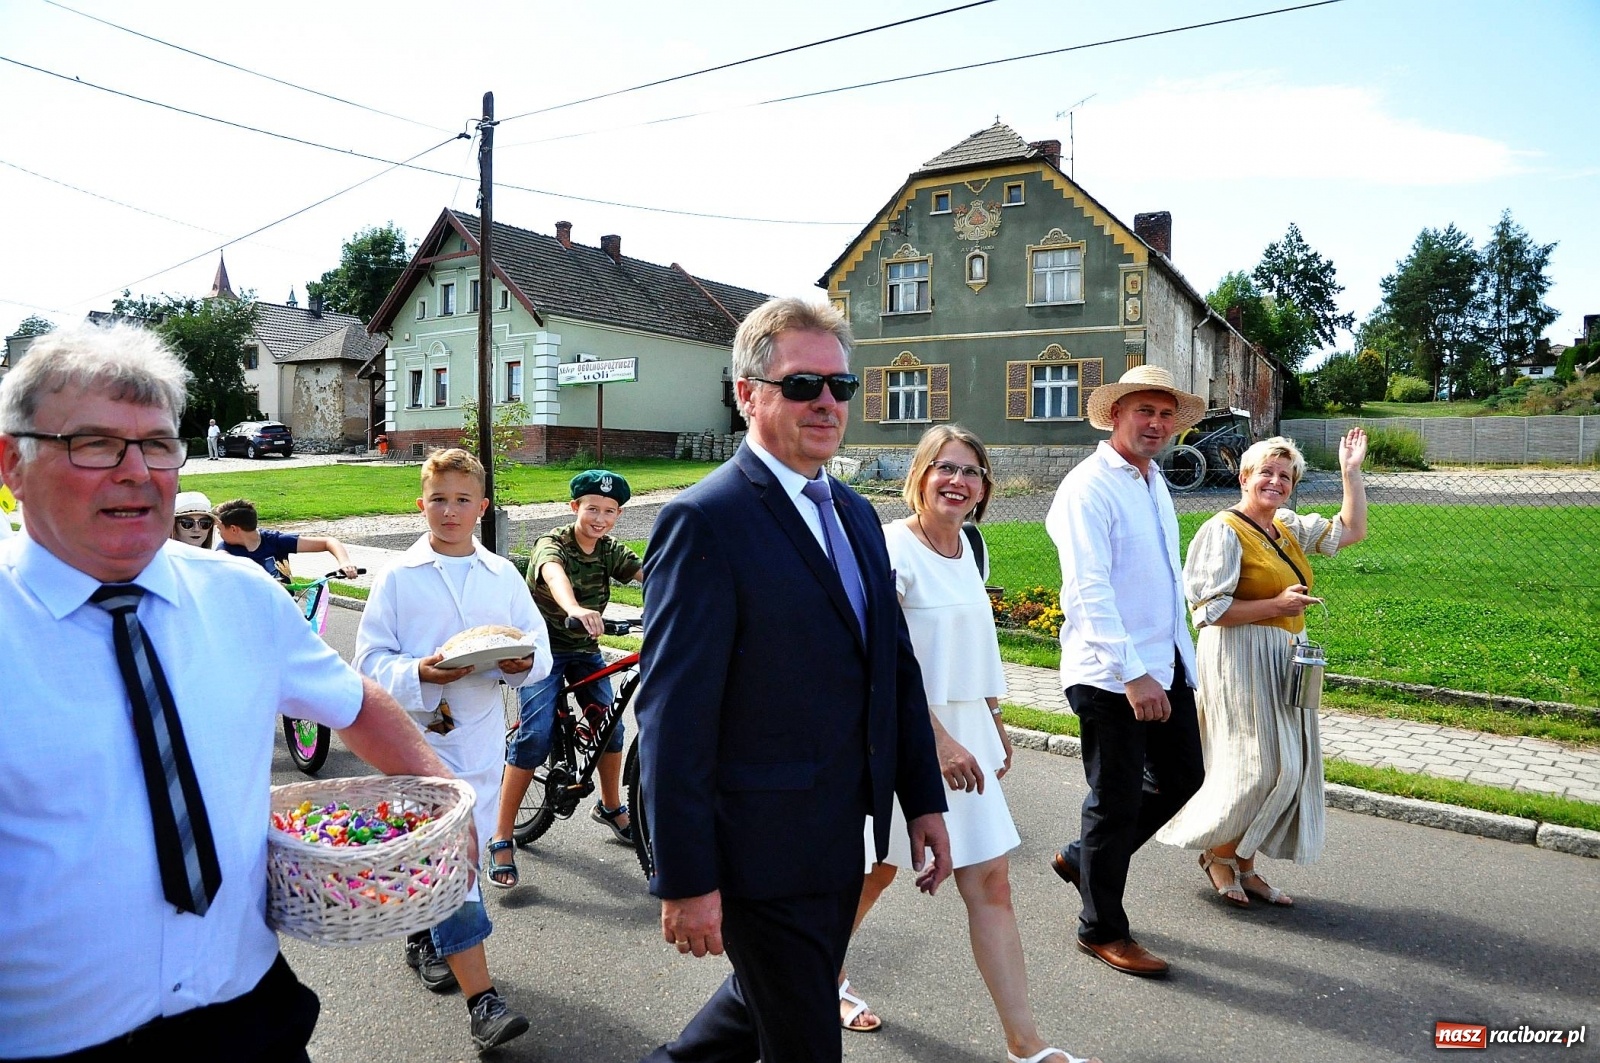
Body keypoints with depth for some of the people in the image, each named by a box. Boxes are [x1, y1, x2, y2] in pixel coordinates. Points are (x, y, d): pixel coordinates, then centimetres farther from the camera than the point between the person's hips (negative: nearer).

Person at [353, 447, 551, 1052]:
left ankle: (425, 938, 44)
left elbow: (538, 646, 6)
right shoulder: (397, 577, -2)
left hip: (481, 734, 4)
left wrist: (523, 662, -17)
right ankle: (483, 1001, -4)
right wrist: (419, 673, -22)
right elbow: (371, 659, -4)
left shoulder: (503, 576, 6)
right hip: (420, 735, -4)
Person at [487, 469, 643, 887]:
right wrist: (574, 609, -66)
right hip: (543, 647, -5)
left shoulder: (611, 552, -3)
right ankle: (501, 839, -7)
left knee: (610, 724, 2)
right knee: (536, 735, -17)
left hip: (585, 650, 5)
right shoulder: (553, 543, -20)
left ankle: (611, 806, 28)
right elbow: (554, 574, -43)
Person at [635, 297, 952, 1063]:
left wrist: (924, 799, 10)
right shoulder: (704, 521, -17)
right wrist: (686, 881, -18)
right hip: (763, 849, -8)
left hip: (842, 840, 8)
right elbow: (673, 717, -19)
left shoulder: (855, 515, 8)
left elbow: (897, 667, 12)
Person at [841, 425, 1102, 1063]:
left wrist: (992, 721, 18)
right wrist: (937, 739, -23)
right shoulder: (892, 547, -16)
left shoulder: (972, 545, 8)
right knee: (875, 872, 13)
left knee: (991, 881, 5)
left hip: (963, 729, 6)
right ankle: (826, 977, 40)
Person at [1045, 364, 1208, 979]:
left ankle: (1082, 858, 34)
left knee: (1181, 777, 17)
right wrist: (1133, 674, -26)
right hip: (1111, 675, -9)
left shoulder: (1155, 483, 13)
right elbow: (1089, 590, -23)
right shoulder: (1089, 487, -15)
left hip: (1167, 666, 9)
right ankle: (1102, 930, 23)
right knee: (1117, 801, 3)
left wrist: (1180, 658, 18)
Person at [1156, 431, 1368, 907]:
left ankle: (1244, 865, 21)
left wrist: (1351, 471, 16)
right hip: (1242, 658, -9)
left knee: (1287, 765, 10)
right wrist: (1276, 605, -17)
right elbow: (1210, 608, -18)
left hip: (1284, 659, 9)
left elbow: (1351, 531, 21)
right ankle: (1217, 853, 16)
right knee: (1253, 765, -7)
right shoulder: (1224, 531, -13)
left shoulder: (1289, 527, 12)